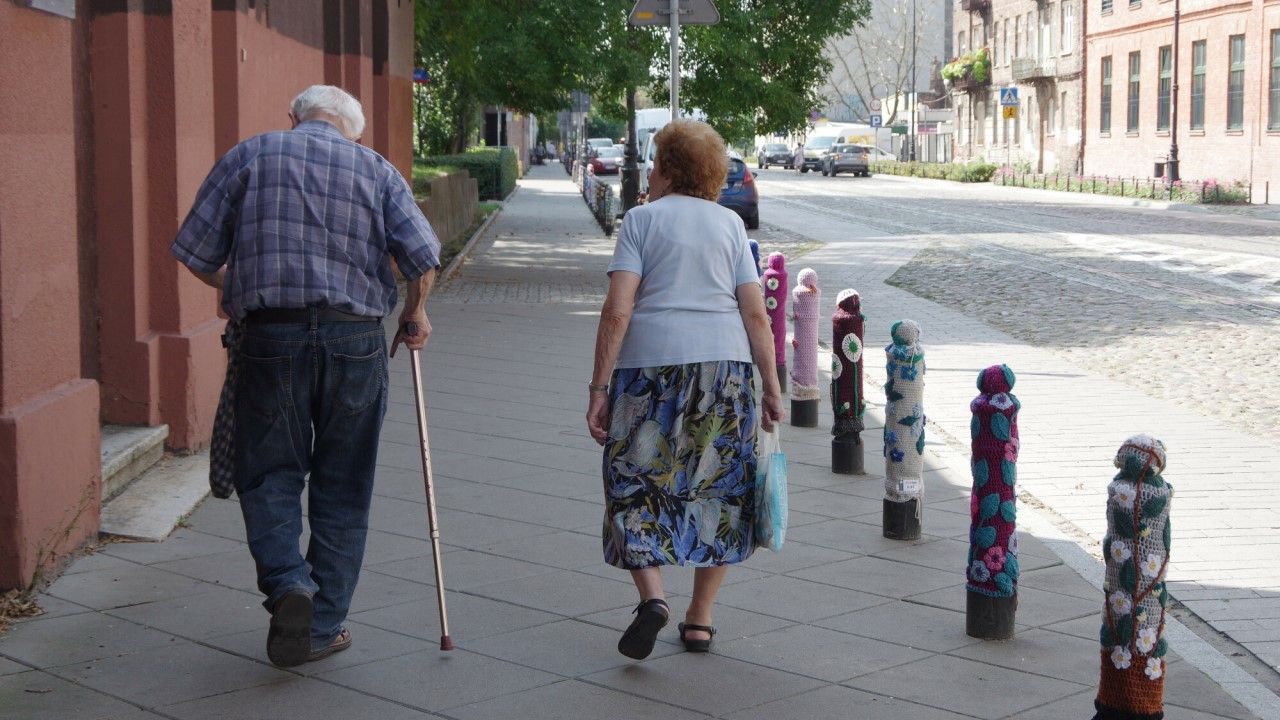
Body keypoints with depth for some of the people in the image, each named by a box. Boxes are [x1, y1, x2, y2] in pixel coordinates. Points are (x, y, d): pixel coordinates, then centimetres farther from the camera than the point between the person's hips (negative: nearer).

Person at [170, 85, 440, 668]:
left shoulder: (247, 157, 6)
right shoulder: (375, 168, 7)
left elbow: (195, 253, 5)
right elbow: (423, 257, -3)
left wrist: (236, 288, 24)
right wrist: (414, 313, 15)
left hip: (269, 339, -1)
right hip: (355, 342, 1)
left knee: (268, 473, 12)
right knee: (342, 489, 11)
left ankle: (287, 582, -12)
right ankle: (323, 626, 14)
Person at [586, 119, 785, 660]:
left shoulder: (641, 218, 4)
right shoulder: (729, 222, 12)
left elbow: (617, 311, -7)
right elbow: (755, 315, 5)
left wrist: (599, 386, -5)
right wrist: (772, 385, 10)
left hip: (649, 363, -3)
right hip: (724, 362, 3)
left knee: (637, 482, 7)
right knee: (717, 488, 11)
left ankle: (653, 596, -14)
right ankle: (699, 620, 16)